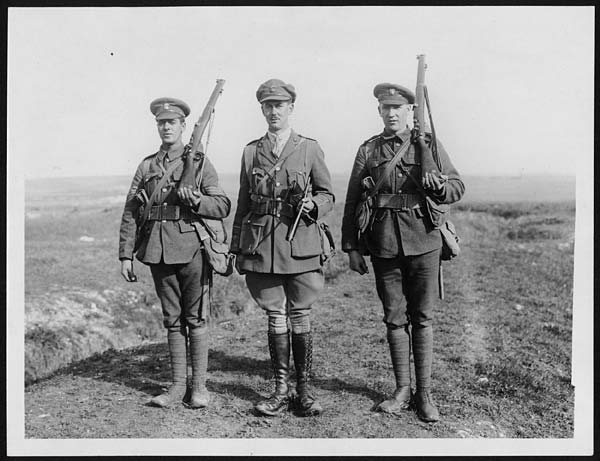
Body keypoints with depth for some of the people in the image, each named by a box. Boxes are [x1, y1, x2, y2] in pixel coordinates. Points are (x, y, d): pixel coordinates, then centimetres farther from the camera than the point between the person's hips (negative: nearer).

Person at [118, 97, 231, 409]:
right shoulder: (146, 167, 12)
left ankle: (199, 385, 12)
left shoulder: (199, 162, 3)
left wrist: (196, 200, -20)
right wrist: (126, 255, 5)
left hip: (192, 248, -3)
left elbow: (223, 207, -2)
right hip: (159, 252, 3)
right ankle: (178, 385, 18)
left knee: (196, 319, 2)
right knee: (172, 320, 10)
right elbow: (130, 214, 10)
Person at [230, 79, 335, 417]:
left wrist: (313, 205, -15)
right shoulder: (251, 152, 10)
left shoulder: (310, 148, 3)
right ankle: (281, 390, 18)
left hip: (300, 242, -2)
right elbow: (243, 203, 13)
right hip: (262, 245, 2)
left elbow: (328, 194, 8)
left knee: (300, 316, 3)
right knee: (275, 316, 7)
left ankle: (304, 389, 16)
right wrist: (237, 249, 11)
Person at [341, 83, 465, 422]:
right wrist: (352, 247, 3)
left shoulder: (428, 144, 4)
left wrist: (439, 187, -20)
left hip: (423, 242, -1)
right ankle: (402, 391, 20)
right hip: (384, 246, 1)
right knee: (395, 319, 8)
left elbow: (458, 187, 4)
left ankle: (424, 393, 14)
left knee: (423, 318, 4)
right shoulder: (368, 151, 7)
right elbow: (352, 203, 7)